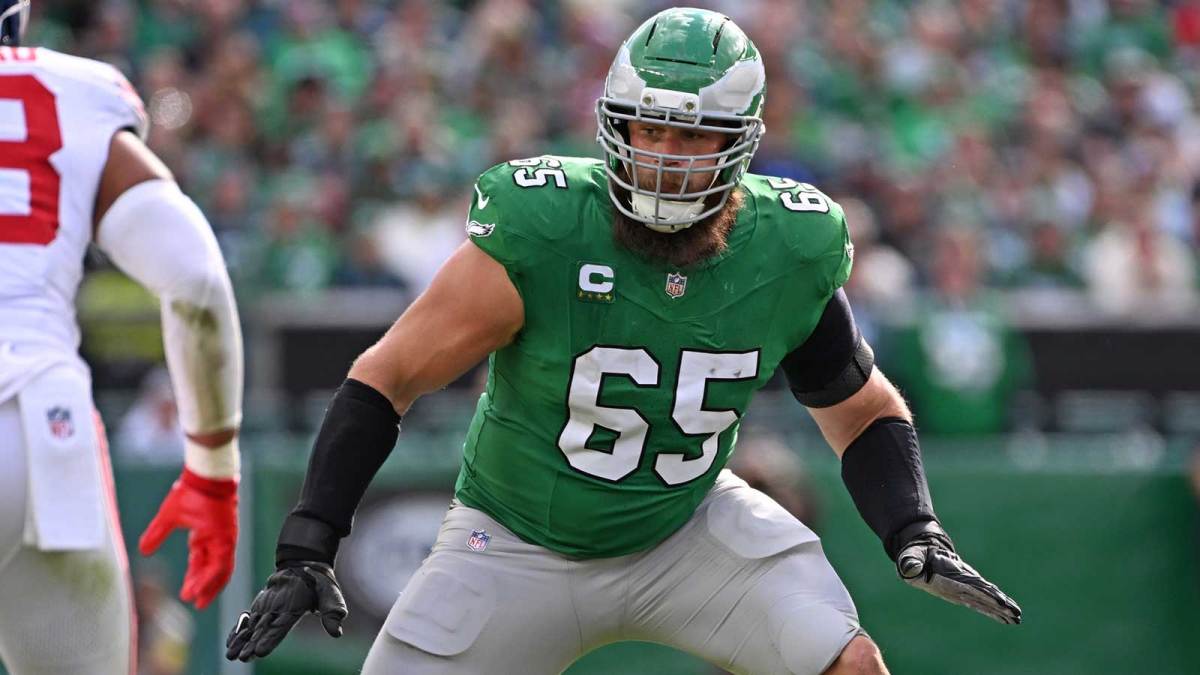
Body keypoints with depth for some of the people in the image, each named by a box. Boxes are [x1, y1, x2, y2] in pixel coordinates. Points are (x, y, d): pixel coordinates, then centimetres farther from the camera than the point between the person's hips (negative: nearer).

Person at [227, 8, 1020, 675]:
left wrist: (917, 534, -17)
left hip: (685, 528, 2)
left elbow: (865, 412, 1)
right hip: (518, 544, -2)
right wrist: (306, 550, -23)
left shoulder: (789, 255, -15)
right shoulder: (541, 232, -26)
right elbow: (388, 378, -18)